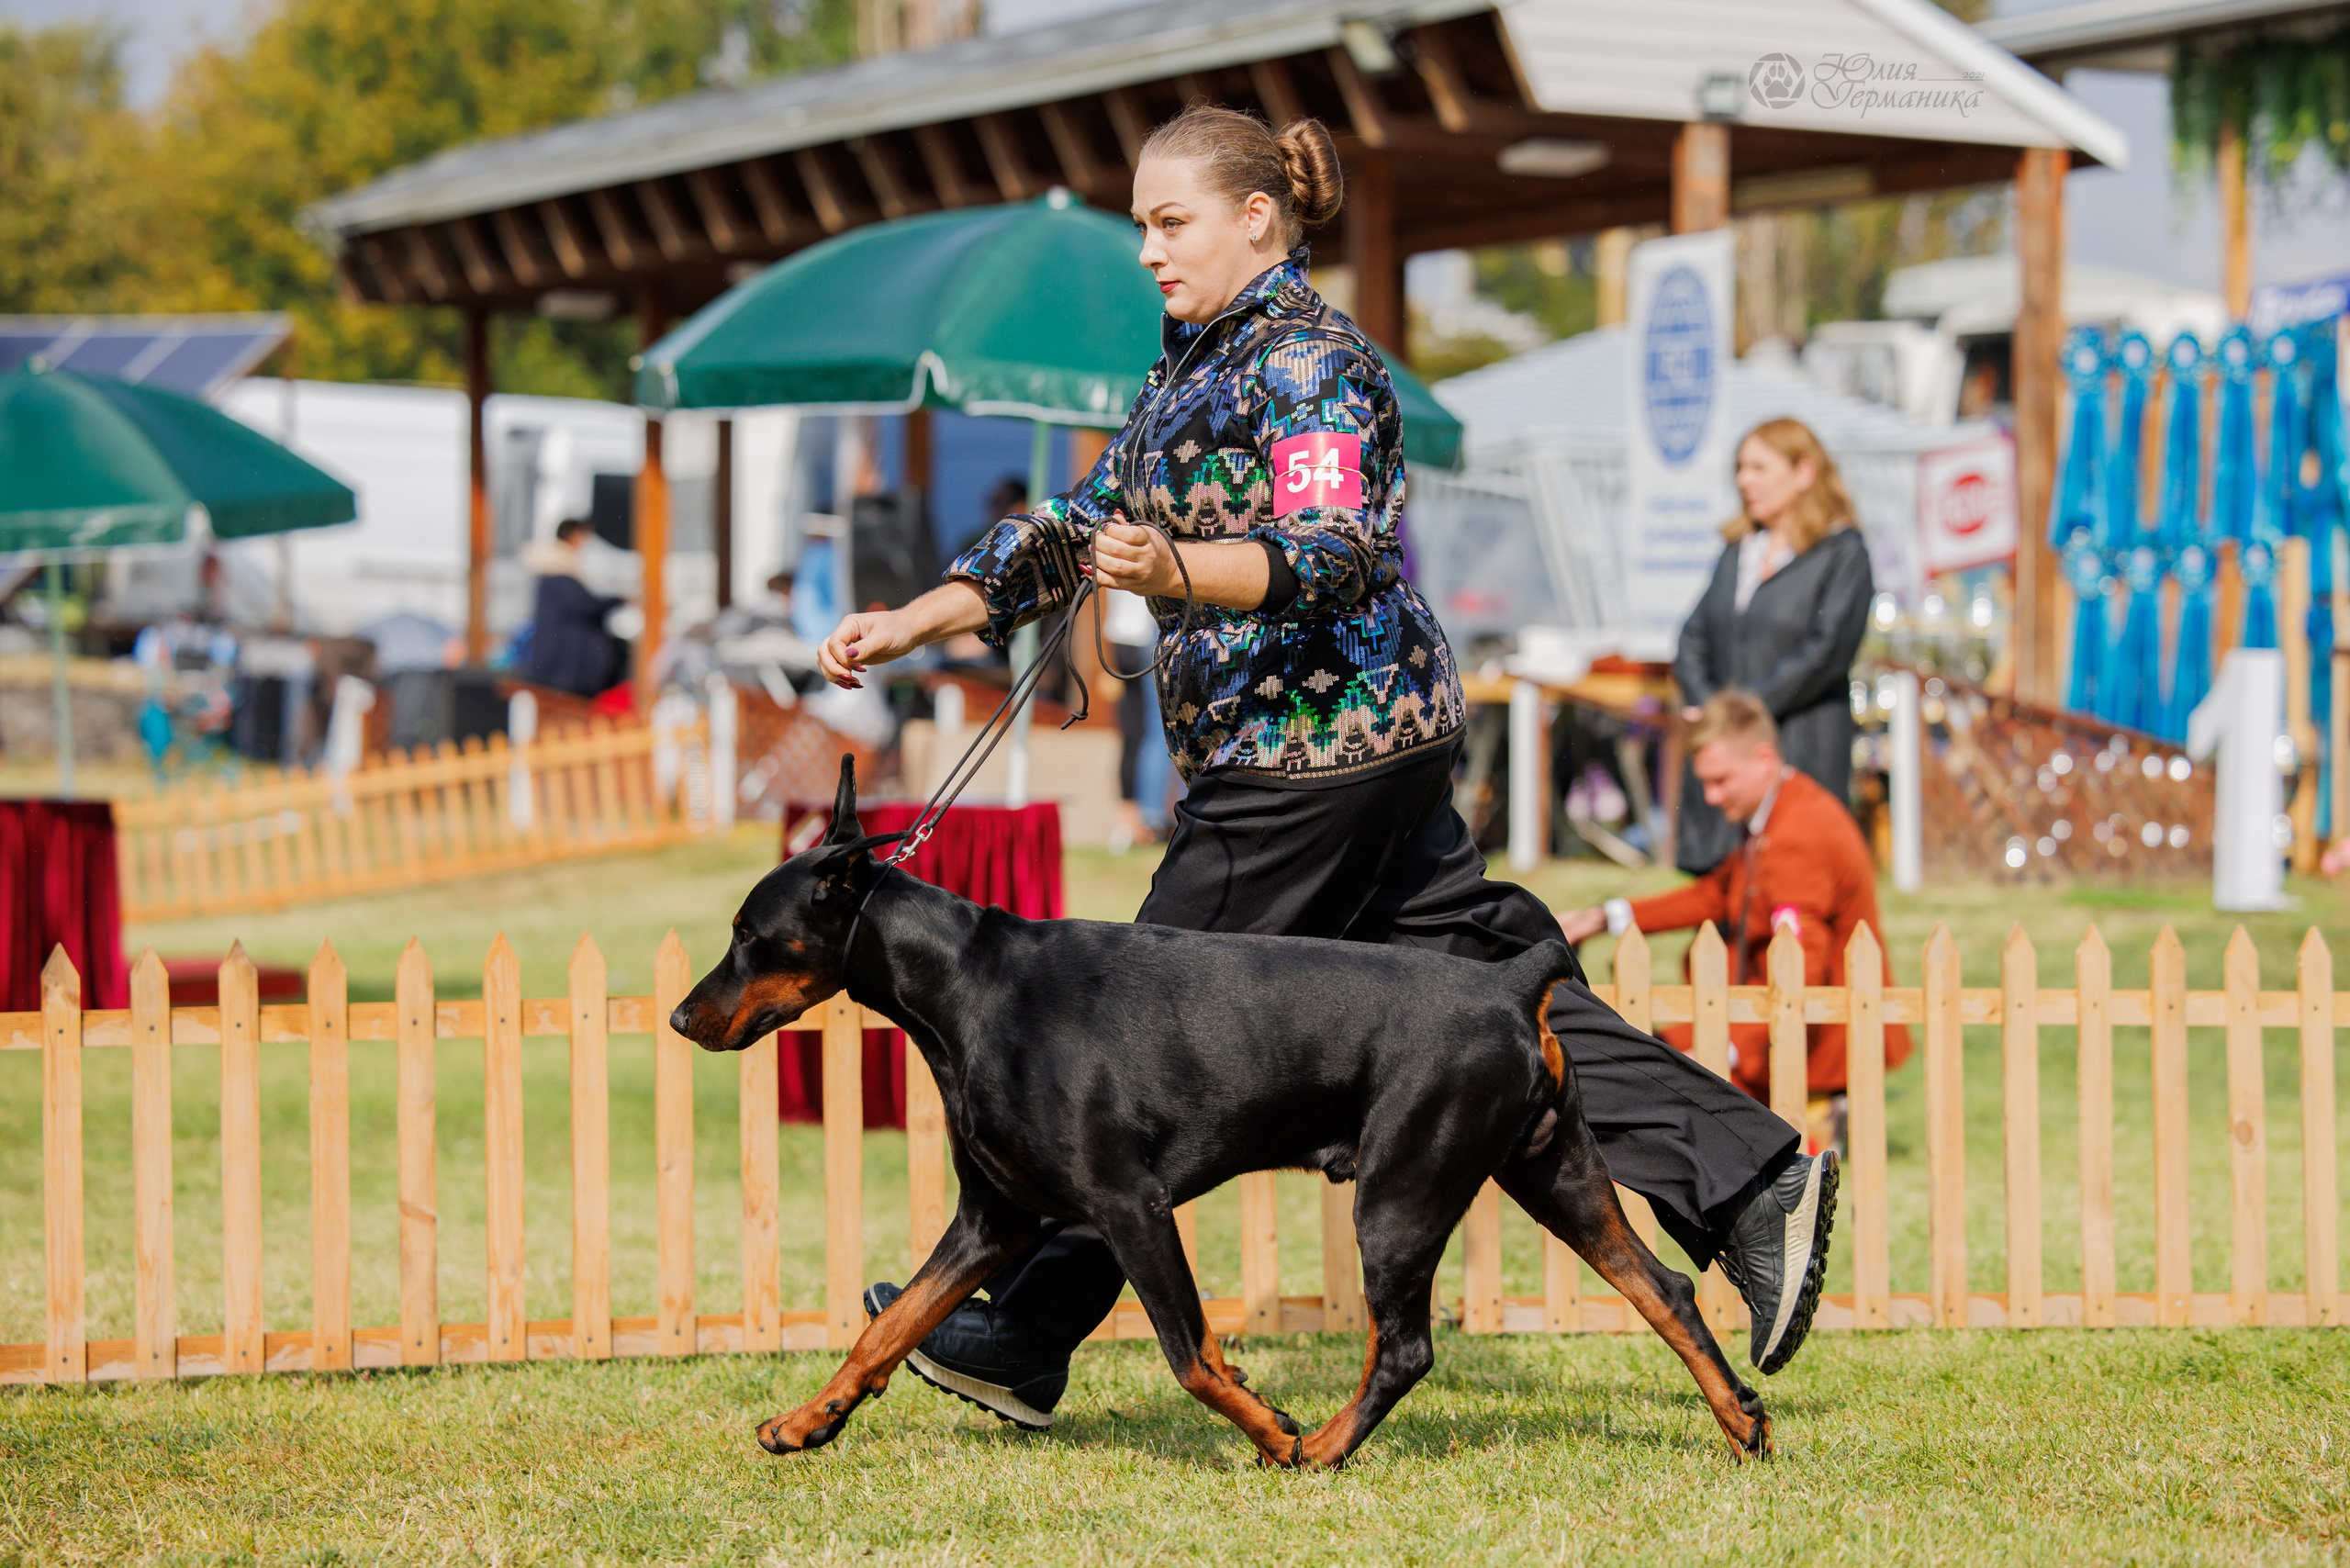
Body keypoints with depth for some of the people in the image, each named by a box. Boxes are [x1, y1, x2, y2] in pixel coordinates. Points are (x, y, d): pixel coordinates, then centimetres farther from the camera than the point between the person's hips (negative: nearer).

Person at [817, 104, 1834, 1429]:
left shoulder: (1310, 362, -11)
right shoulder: (1196, 369, 19)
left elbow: (1335, 558, -24)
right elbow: (1079, 526, 20)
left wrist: (1176, 571, -40)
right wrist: (914, 624, 12)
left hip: (1318, 742, -10)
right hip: (1377, 750, 10)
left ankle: (1029, 1335, -1)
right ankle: (1753, 1181, 4)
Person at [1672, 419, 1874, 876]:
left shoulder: (1842, 553, -2)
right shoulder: (1737, 551, 18)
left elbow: (1825, 652, -11)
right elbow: (1693, 638, 15)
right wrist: (1704, 704, -5)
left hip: (1801, 756, -6)